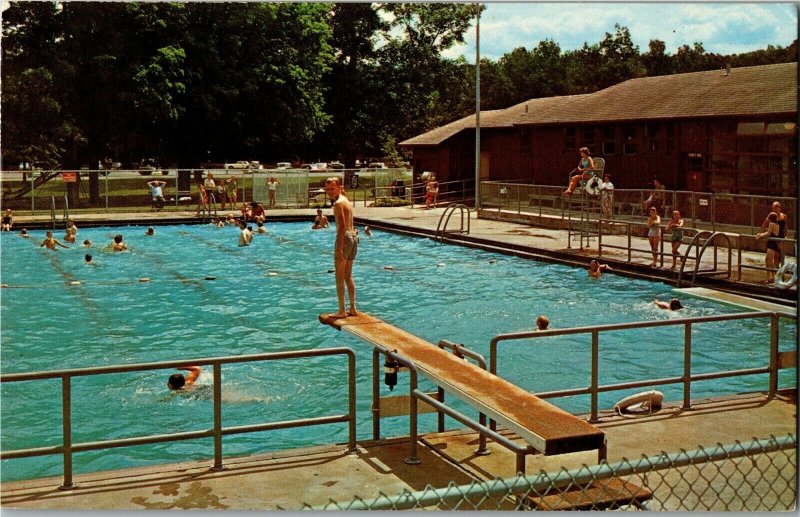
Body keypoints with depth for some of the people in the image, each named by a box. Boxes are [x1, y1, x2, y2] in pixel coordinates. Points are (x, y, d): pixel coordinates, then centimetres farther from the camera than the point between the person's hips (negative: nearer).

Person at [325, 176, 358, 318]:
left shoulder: (338, 203, -14)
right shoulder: (346, 200, 14)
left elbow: (342, 226, -21)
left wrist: (339, 248, -23)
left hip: (345, 237, -9)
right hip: (353, 237, 9)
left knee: (340, 277, -2)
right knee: (348, 276, 16)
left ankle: (342, 311, 0)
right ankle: (353, 309, 19)